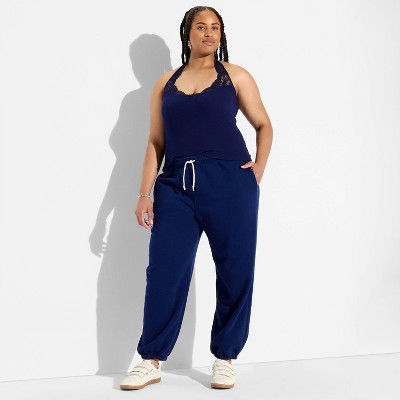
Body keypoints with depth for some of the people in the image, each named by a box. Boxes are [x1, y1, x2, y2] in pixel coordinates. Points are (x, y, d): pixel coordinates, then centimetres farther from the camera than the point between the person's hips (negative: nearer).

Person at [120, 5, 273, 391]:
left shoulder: (235, 76, 11)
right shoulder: (165, 83, 15)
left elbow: (264, 125, 16)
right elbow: (155, 142, 12)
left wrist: (259, 167, 0)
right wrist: (145, 193, 5)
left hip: (229, 183, -1)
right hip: (176, 186, 2)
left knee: (235, 272, 1)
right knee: (164, 271, -1)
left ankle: (224, 359, 17)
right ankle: (151, 361, 12)